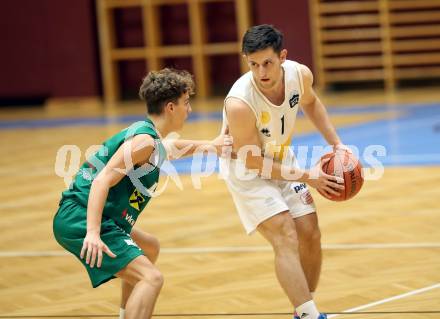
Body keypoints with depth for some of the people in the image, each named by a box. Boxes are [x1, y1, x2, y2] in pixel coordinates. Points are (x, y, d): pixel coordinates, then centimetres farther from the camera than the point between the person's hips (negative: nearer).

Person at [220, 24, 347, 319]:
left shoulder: (300, 74, -19)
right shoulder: (239, 103, -36)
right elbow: (253, 161, -25)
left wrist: (336, 143, 0)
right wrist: (307, 177, -23)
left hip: (283, 159, 6)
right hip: (247, 170, -6)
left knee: (310, 236, 7)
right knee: (286, 239, -20)